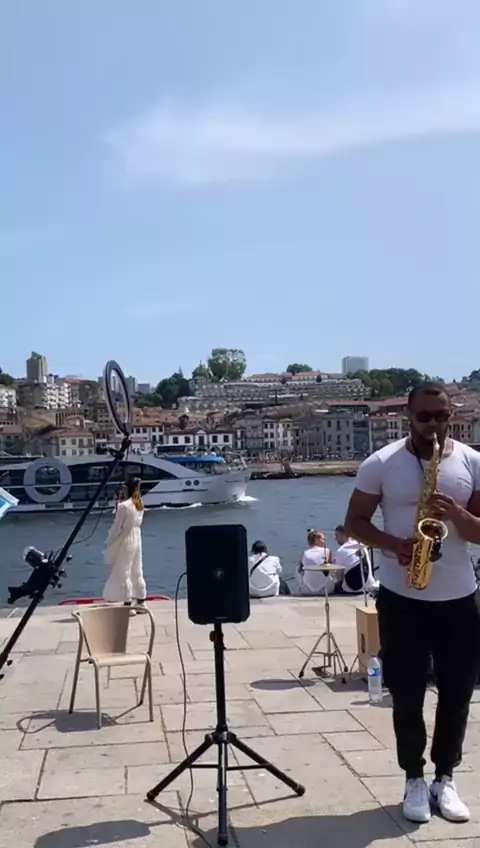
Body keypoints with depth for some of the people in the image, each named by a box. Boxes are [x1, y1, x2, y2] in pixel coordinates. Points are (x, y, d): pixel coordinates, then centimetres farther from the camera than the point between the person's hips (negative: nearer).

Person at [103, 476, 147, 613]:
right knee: (137, 572, 14)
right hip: (137, 540, 8)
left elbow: (117, 527, -15)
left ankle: (128, 605, 2)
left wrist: (109, 542, -1)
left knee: (123, 573, 0)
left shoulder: (124, 505, -19)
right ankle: (141, 603, 20)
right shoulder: (140, 505, 4)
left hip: (125, 542, -8)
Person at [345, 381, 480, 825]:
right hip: (402, 598, -2)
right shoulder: (381, 464, -7)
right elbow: (355, 521, -1)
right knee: (407, 696, 8)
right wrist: (393, 544, -18)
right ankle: (415, 779, 26)